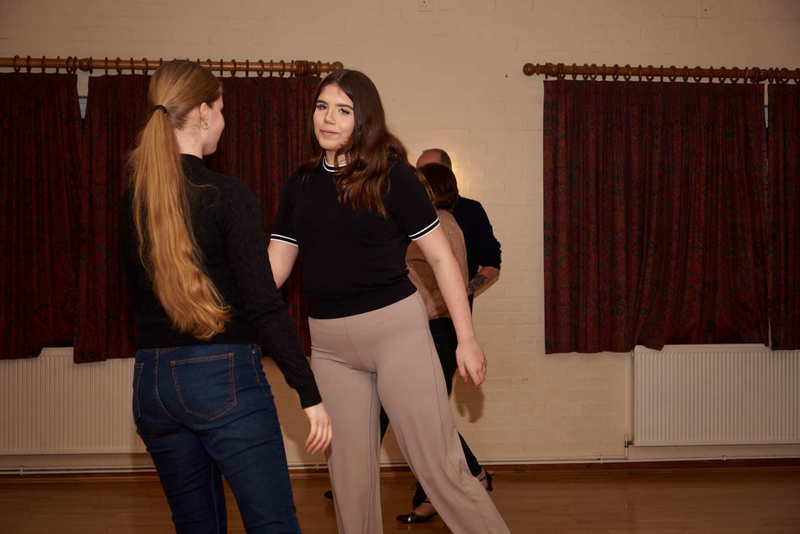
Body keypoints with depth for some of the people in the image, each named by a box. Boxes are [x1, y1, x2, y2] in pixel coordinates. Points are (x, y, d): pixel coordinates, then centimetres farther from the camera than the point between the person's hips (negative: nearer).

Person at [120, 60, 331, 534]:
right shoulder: (227, 195, -12)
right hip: (223, 375, -7)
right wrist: (311, 394, -10)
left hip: (152, 381, 7)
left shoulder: (132, 201, 7)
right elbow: (263, 304, -15)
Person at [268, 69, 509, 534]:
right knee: (349, 474, 12)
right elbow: (274, 267, 9)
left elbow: (441, 256, -3)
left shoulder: (392, 176, -4)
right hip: (328, 342, 5)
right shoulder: (301, 185, 9)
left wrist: (466, 338, -6)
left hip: (396, 326, -5)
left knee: (440, 466, -5)